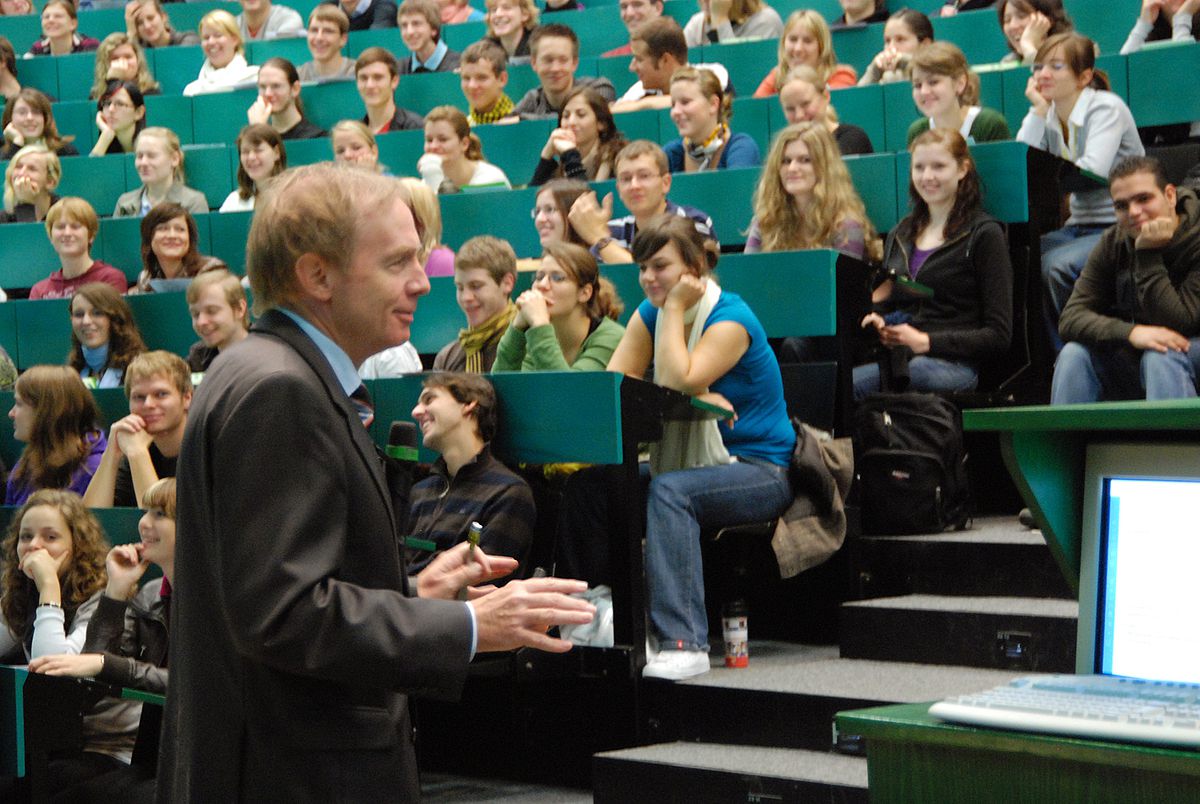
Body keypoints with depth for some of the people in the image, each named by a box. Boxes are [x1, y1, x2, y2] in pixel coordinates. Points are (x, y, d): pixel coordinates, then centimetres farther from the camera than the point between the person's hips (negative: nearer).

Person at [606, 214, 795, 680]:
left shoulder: (731, 319, -14)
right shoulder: (649, 315, 7)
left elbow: (676, 383, -26)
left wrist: (675, 309, -17)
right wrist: (697, 396, -19)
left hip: (760, 471, -6)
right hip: (693, 462, 6)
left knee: (669, 490, -35)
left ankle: (683, 642, -41)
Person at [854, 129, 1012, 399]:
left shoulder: (984, 233, 7)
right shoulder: (900, 235, 26)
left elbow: (998, 335, 0)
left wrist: (927, 342, -11)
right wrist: (875, 321, 5)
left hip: (956, 364, -4)